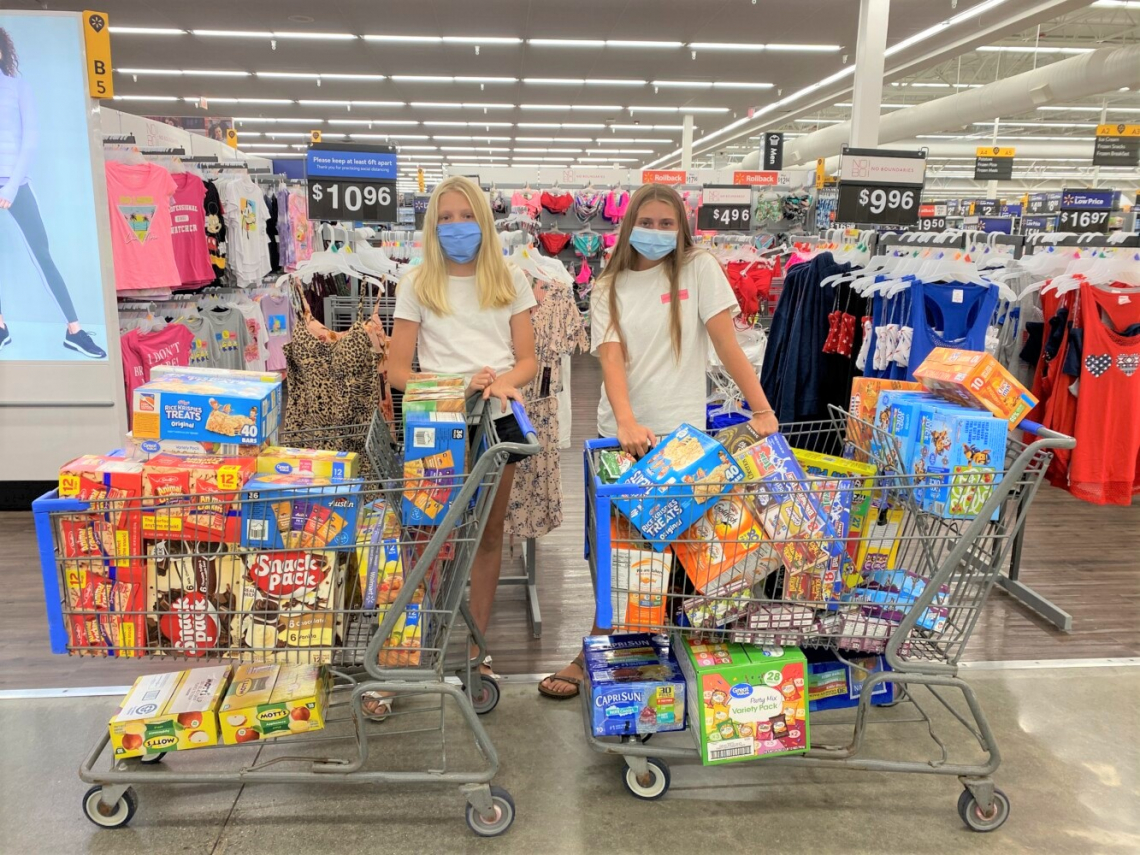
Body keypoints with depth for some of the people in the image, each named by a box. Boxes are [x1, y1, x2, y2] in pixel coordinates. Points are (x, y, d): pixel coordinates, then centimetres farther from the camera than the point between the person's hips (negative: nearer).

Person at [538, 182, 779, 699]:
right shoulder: (609, 288, 7)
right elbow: (612, 359, -6)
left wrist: (763, 409, -11)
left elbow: (727, 343, -2)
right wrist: (627, 424, -23)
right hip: (621, 432, 2)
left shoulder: (698, 269, 3)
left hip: (680, 430, -2)